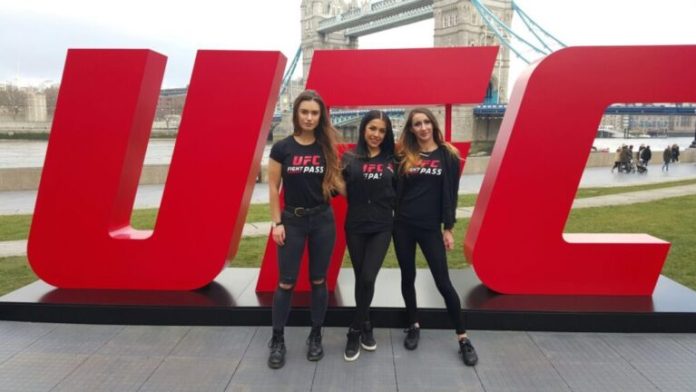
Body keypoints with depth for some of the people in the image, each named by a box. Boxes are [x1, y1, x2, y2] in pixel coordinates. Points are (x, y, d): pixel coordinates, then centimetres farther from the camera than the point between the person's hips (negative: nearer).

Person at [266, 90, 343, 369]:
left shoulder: (327, 148, 1)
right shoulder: (282, 148, -5)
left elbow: (335, 182, 7)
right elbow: (273, 187, -2)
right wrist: (276, 222, -6)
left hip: (323, 220, 2)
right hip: (292, 220, -2)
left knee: (318, 280, 10)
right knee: (286, 282, 3)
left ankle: (316, 337, 25)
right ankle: (277, 341, 18)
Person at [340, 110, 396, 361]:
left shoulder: (392, 160, 4)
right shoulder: (349, 158, 0)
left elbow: (398, 192, 10)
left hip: (382, 228, 0)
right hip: (355, 227, 0)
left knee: (368, 278, -9)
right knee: (360, 279, 9)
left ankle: (356, 332, 9)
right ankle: (365, 327, 29)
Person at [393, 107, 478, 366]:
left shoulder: (447, 155, 0)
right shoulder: (403, 155, 3)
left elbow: (450, 194, -1)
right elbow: (395, 189, 4)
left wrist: (448, 228, -4)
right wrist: (390, 219, -2)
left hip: (431, 227, -2)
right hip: (403, 226, 2)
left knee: (443, 282, -2)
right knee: (408, 277, 11)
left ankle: (463, 338, 10)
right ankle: (414, 326, 30)